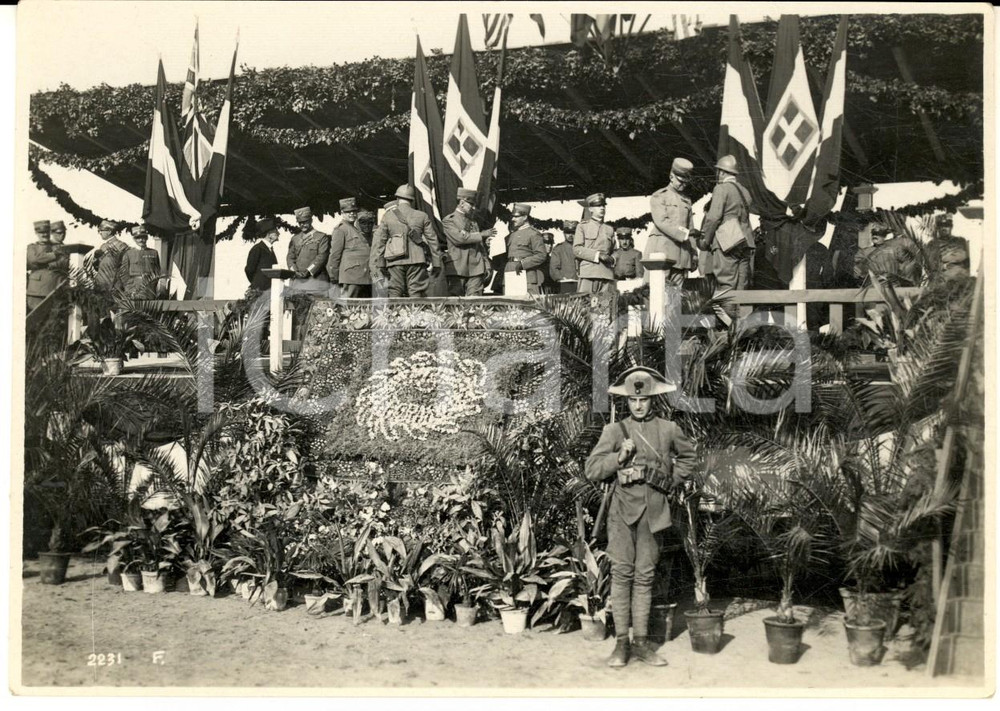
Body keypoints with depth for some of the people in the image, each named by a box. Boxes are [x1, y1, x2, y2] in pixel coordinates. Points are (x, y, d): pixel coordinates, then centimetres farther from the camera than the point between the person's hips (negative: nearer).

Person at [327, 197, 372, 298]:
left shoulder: (356, 230, 23)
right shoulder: (340, 230, -2)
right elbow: (334, 254, -5)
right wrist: (333, 276, -6)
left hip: (365, 277, 9)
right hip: (351, 276, -8)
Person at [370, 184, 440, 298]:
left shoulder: (387, 216, 7)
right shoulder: (422, 216, 8)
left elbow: (379, 241, 2)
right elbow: (432, 240, 8)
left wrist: (380, 264, 3)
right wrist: (436, 263, 11)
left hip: (395, 262, 0)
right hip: (416, 260, 0)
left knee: (395, 294, 2)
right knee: (417, 293, -1)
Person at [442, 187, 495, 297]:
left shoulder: (474, 222, 21)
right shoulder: (448, 221, 2)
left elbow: (481, 246, 21)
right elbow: (459, 238, -14)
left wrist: (487, 266, 13)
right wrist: (481, 235, -8)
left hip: (476, 268, 5)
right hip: (457, 269, -5)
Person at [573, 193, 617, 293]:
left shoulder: (609, 229, 22)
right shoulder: (582, 226, 10)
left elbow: (613, 250, 27)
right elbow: (576, 249, -1)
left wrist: (612, 260, 3)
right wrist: (597, 255, -11)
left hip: (607, 274, 4)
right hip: (588, 274, -4)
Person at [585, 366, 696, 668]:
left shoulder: (669, 429, 7)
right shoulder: (614, 430, 3)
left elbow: (688, 456, 25)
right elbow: (592, 470, -1)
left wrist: (672, 481, 13)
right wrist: (620, 456, -14)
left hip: (654, 510, 2)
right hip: (623, 508, -1)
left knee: (645, 575, 5)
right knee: (622, 572, -4)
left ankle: (641, 642, 10)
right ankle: (621, 642, 1)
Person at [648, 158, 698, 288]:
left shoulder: (687, 200, 22)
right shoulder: (659, 196, 4)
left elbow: (690, 228, 20)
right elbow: (662, 222, -10)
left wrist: (694, 254, 13)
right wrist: (684, 233, -19)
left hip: (682, 252, 5)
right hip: (662, 250, -5)